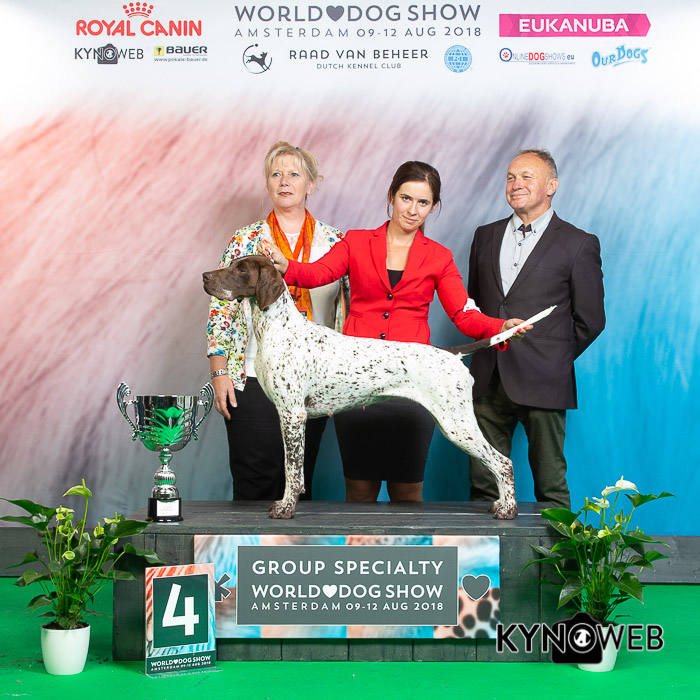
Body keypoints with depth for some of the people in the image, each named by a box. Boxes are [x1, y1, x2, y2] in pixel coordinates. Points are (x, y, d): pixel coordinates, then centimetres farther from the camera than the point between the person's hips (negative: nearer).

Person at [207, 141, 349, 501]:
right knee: (255, 482, -3)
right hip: (254, 377, -1)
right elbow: (220, 309, 2)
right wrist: (219, 373, -6)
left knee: (300, 480, 6)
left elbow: (349, 307, 8)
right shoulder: (245, 240, 4)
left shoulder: (334, 242, 8)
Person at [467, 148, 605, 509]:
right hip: (488, 381, 4)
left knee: (550, 485, 3)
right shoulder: (485, 235, 14)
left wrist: (554, 359, 5)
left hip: (542, 383, -4)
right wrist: (488, 349, 12)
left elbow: (590, 320, 2)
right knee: (484, 483, 7)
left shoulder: (579, 244, -1)